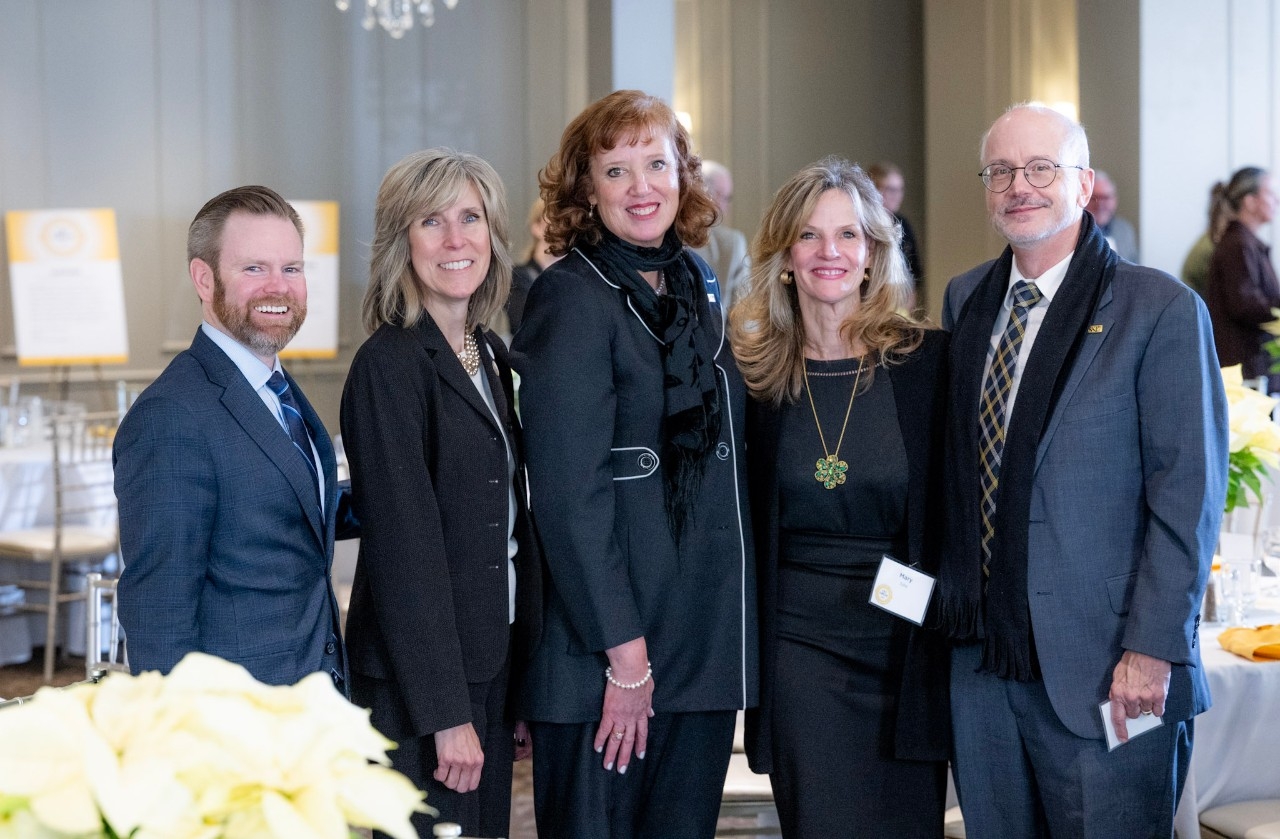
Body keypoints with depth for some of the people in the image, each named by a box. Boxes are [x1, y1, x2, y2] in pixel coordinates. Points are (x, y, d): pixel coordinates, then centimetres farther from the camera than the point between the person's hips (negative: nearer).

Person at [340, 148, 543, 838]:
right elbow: (403, 547, -17)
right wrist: (446, 713, -18)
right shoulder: (390, 365, -14)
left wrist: (520, 685, 12)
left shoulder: (491, 356, 11)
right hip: (418, 683, -8)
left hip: (490, 669, 8)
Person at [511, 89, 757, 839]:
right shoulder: (573, 298, -11)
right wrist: (624, 652, -18)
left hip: (707, 633, 7)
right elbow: (569, 492, -16)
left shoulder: (696, 280, 10)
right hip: (609, 647, -7)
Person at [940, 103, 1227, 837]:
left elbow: (1188, 494, -10)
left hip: (1105, 669, -5)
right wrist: (952, 606, 11)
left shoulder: (1162, 310, -7)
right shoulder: (965, 301, 11)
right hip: (981, 663, 5)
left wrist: (1153, 651, -14)